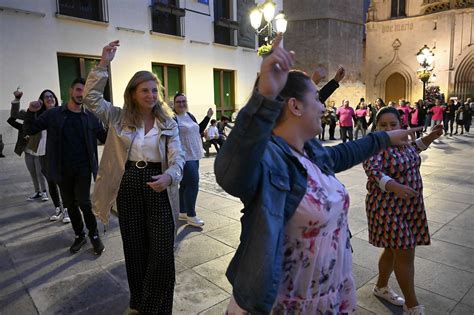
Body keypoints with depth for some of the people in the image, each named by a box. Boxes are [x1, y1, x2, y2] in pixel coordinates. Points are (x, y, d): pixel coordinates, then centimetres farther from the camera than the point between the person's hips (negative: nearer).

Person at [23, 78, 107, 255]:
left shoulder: (90, 117, 1)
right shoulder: (54, 114, 1)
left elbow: (105, 138, 3)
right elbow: (29, 130, 2)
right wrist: (31, 113, -17)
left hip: (83, 168, -2)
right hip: (63, 170, 2)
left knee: (84, 202, -10)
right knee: (70, 205, 12)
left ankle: (94, 235, 11)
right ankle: (79, 236, 30)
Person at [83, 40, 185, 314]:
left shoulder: (168, 122, 0)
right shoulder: (119, 118, 3)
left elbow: (178, 156, -9)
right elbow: (91, 98, -7)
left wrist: (169, 176, -30)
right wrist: (104, 64, -14)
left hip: (158, 187, -1)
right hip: (128, 188, 1)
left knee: (162, 252, 0)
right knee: (135, 249, 14)